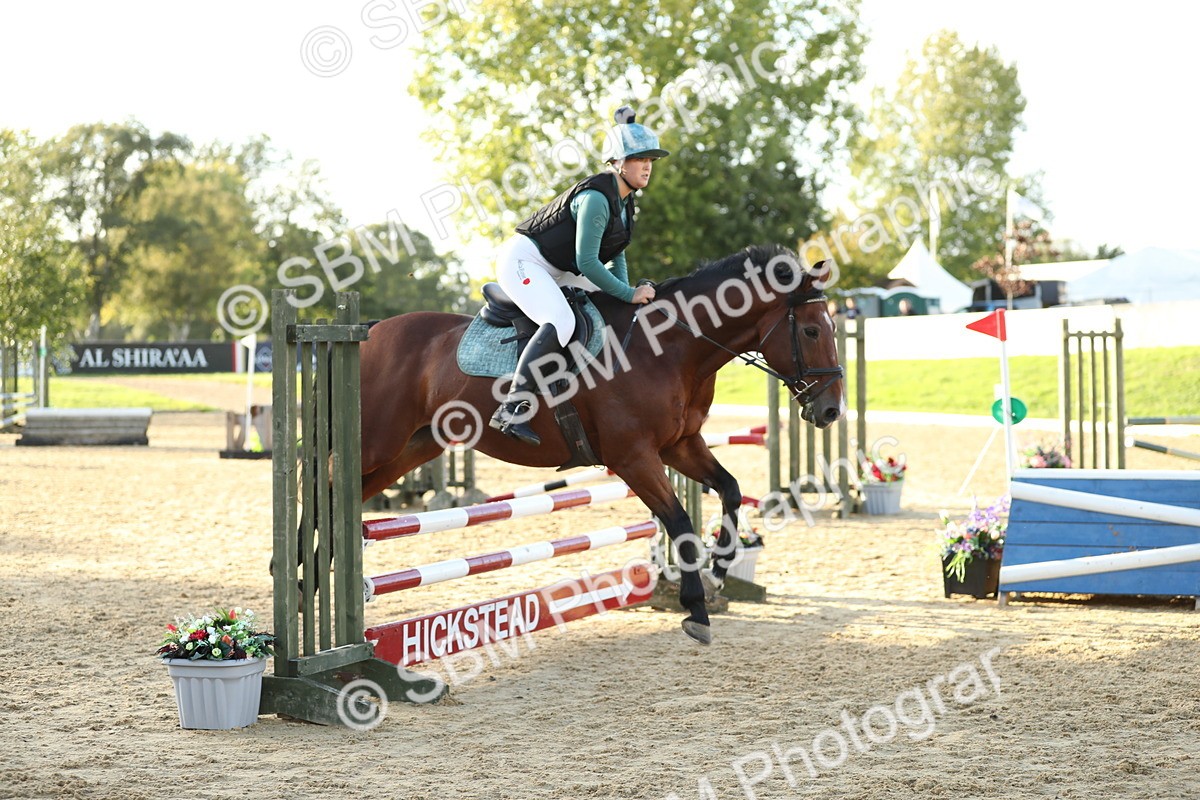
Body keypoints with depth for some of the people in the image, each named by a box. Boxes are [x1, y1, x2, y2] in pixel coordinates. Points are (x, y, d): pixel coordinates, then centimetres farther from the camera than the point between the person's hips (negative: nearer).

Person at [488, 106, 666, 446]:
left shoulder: (625, 201, 6)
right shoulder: (595, 198, -23)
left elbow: (615, 254, 16)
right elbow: (586, 261, -27)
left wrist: (626, 290, -1)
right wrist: (629, 294, -24)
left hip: (555, 271, 11)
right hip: (522, 260, -11)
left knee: (613, 304, 15)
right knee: (561, 322, -32)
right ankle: (511, 409, -36)